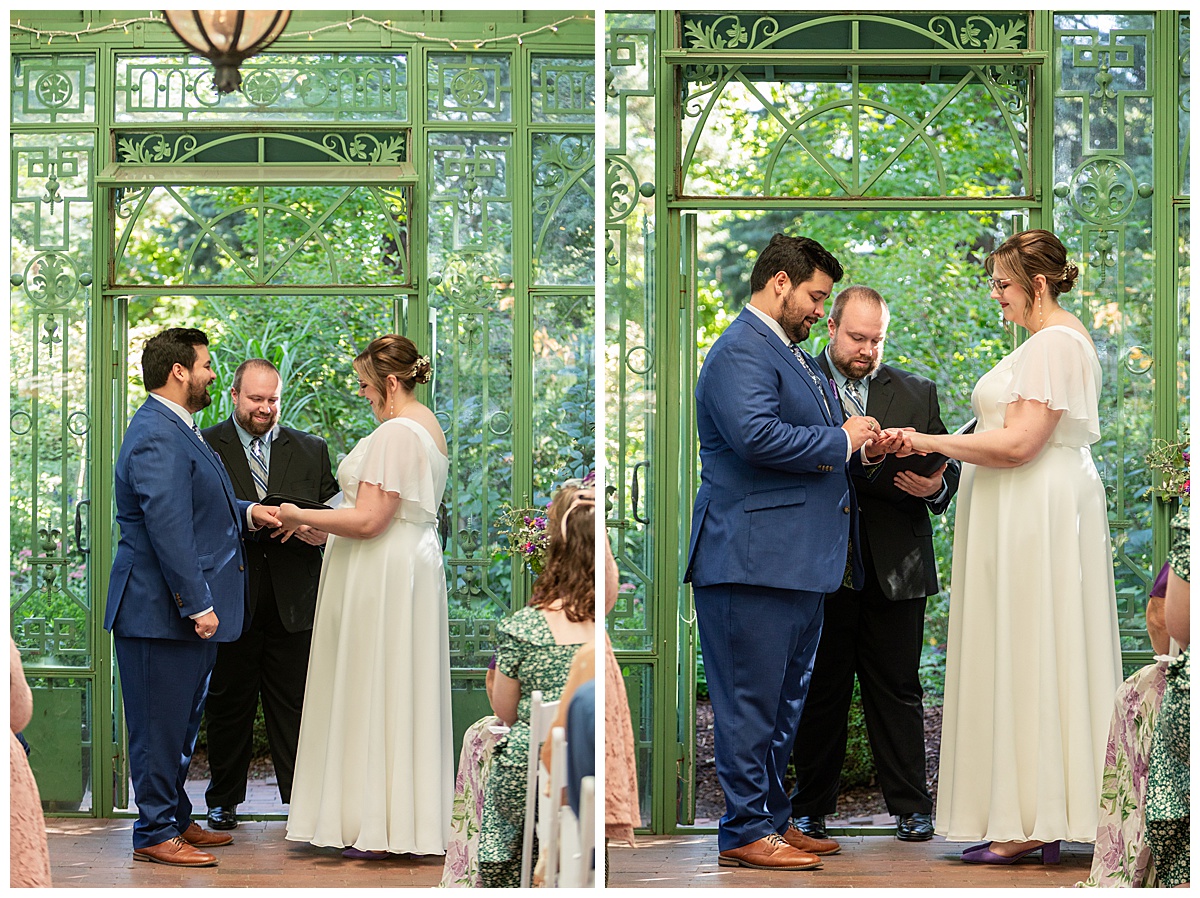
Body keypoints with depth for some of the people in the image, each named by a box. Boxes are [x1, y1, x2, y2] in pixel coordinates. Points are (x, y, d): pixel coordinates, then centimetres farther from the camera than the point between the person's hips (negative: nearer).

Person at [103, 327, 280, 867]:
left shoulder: (178, 431, 16)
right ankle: (155, 834, 3)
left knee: (182, 723, 18)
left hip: (188, 609, 11)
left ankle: (175, 819, 27)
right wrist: (196, 604, -25)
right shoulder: (157, 437, -19)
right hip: (160, 613, -11)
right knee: (160, 725, -3)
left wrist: (246, 513, 10)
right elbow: (169, 527, -24)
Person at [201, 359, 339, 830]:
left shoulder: (311, 449, 13)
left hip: (291, 601, 2)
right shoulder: (205, 447, 3)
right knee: (228, 705, 7)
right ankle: (224, 801, 18)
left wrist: (320, 532, -11)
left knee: (294, 704, 3)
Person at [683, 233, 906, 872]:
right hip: (753, 557, -11)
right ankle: (745, 831, -2)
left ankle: (774, 820, 22)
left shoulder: (790, 354, 22)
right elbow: (756, 435, -25)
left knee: (785, 699, 15)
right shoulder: (741, 351, -12)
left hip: (798, 557, 11)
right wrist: (841, 441, -14)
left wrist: (864, 446, 12)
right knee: (751, 700, -6)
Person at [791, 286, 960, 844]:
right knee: (820, 690, 4)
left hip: (895, 568, 2)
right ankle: (810, 808, 12)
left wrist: (934, 487, -12)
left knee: (897, 688, 3)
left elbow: (948, 465, 11)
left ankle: (911, 807, 9)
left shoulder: (917, 392, 14)